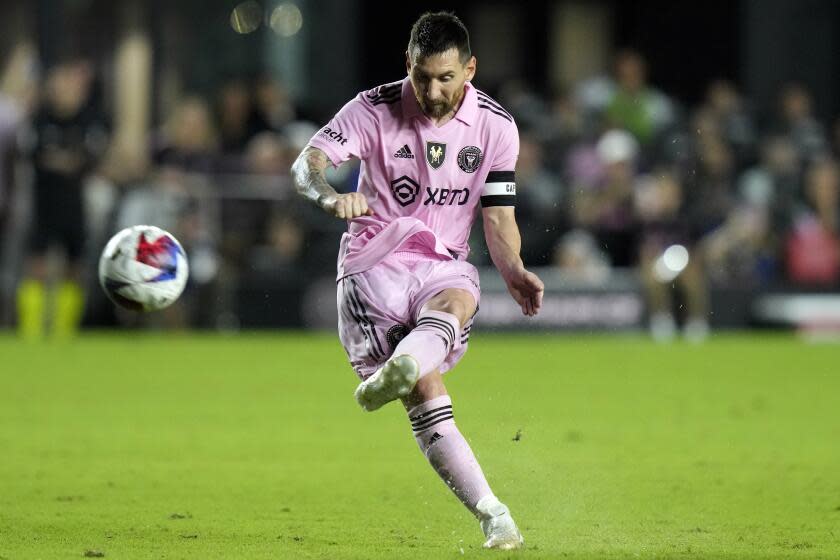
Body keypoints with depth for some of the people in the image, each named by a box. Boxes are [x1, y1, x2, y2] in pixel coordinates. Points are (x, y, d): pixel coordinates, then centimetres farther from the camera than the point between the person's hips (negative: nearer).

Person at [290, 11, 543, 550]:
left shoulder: (496, 126, 2)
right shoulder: (374, 110, -7)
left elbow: (498, 217, 5)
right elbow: (308, 163, -18)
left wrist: (514, 272, -15)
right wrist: (333, 196, -42)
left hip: (445, 266, 2)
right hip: (375, 265, -2)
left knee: (451, 308, -37)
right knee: (429, 402, -17)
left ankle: (394, 373, -66)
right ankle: (494, 516, -16)